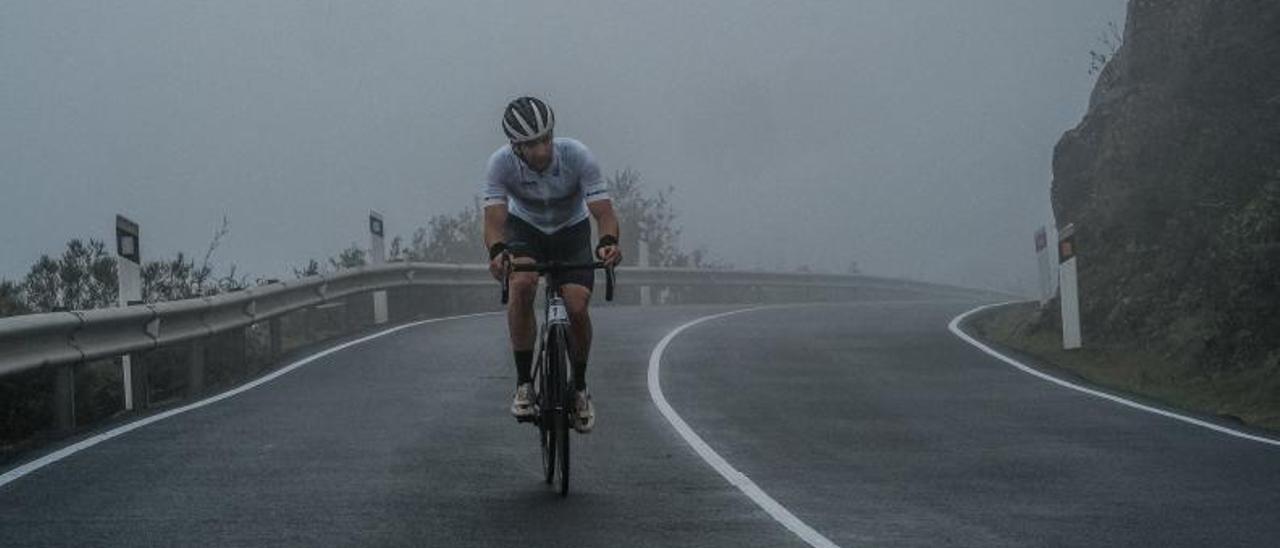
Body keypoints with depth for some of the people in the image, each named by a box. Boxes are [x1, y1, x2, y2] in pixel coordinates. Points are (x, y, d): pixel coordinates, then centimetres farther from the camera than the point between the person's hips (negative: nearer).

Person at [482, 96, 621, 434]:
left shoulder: (577, 157, -31)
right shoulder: (500, 164, -29)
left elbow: (604, 213, -34)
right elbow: (494, 219, -35)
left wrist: (608, 242, -56)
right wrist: (497, 251, -58)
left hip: (572, 230, 0)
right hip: (525, 228, 0)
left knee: (577, 308, -18)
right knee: (521, 284, -31)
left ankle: (580, 388, 9)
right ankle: (524, 383, -18)